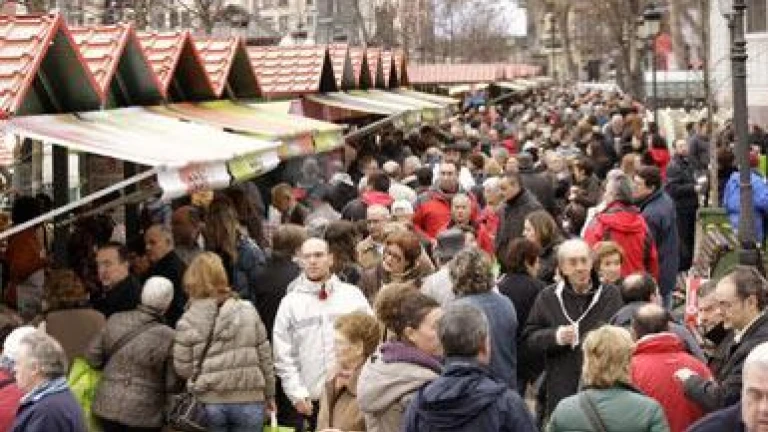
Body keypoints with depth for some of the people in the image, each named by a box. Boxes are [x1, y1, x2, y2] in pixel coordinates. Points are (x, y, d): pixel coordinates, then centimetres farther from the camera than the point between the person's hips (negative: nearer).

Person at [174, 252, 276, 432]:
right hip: (248, 401, 1)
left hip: (209, 402, 0)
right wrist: (269, 394, 14)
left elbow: (182, 367, -3)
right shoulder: (248, 311, -2)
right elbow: (264, 356, 3)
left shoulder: (187, 322, -6)